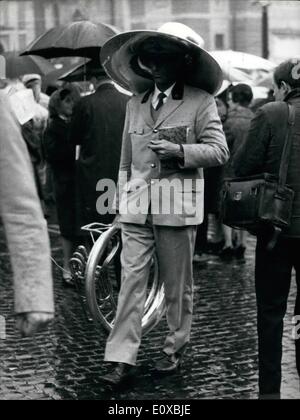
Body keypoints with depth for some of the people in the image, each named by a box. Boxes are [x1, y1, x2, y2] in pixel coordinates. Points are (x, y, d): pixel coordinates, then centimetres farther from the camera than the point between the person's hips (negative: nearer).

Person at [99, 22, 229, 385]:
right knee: (131, 279, -2)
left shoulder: (200, 101, 0)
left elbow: (219, 150, -4)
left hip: (177, 205, -3)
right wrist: (122, 200, 16)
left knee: (177, 283, 7)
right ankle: (122, 358, 0)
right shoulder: (135, 104, 13)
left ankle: (175, 347, 25)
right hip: (136, 206, 3)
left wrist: (178, 150, -17)